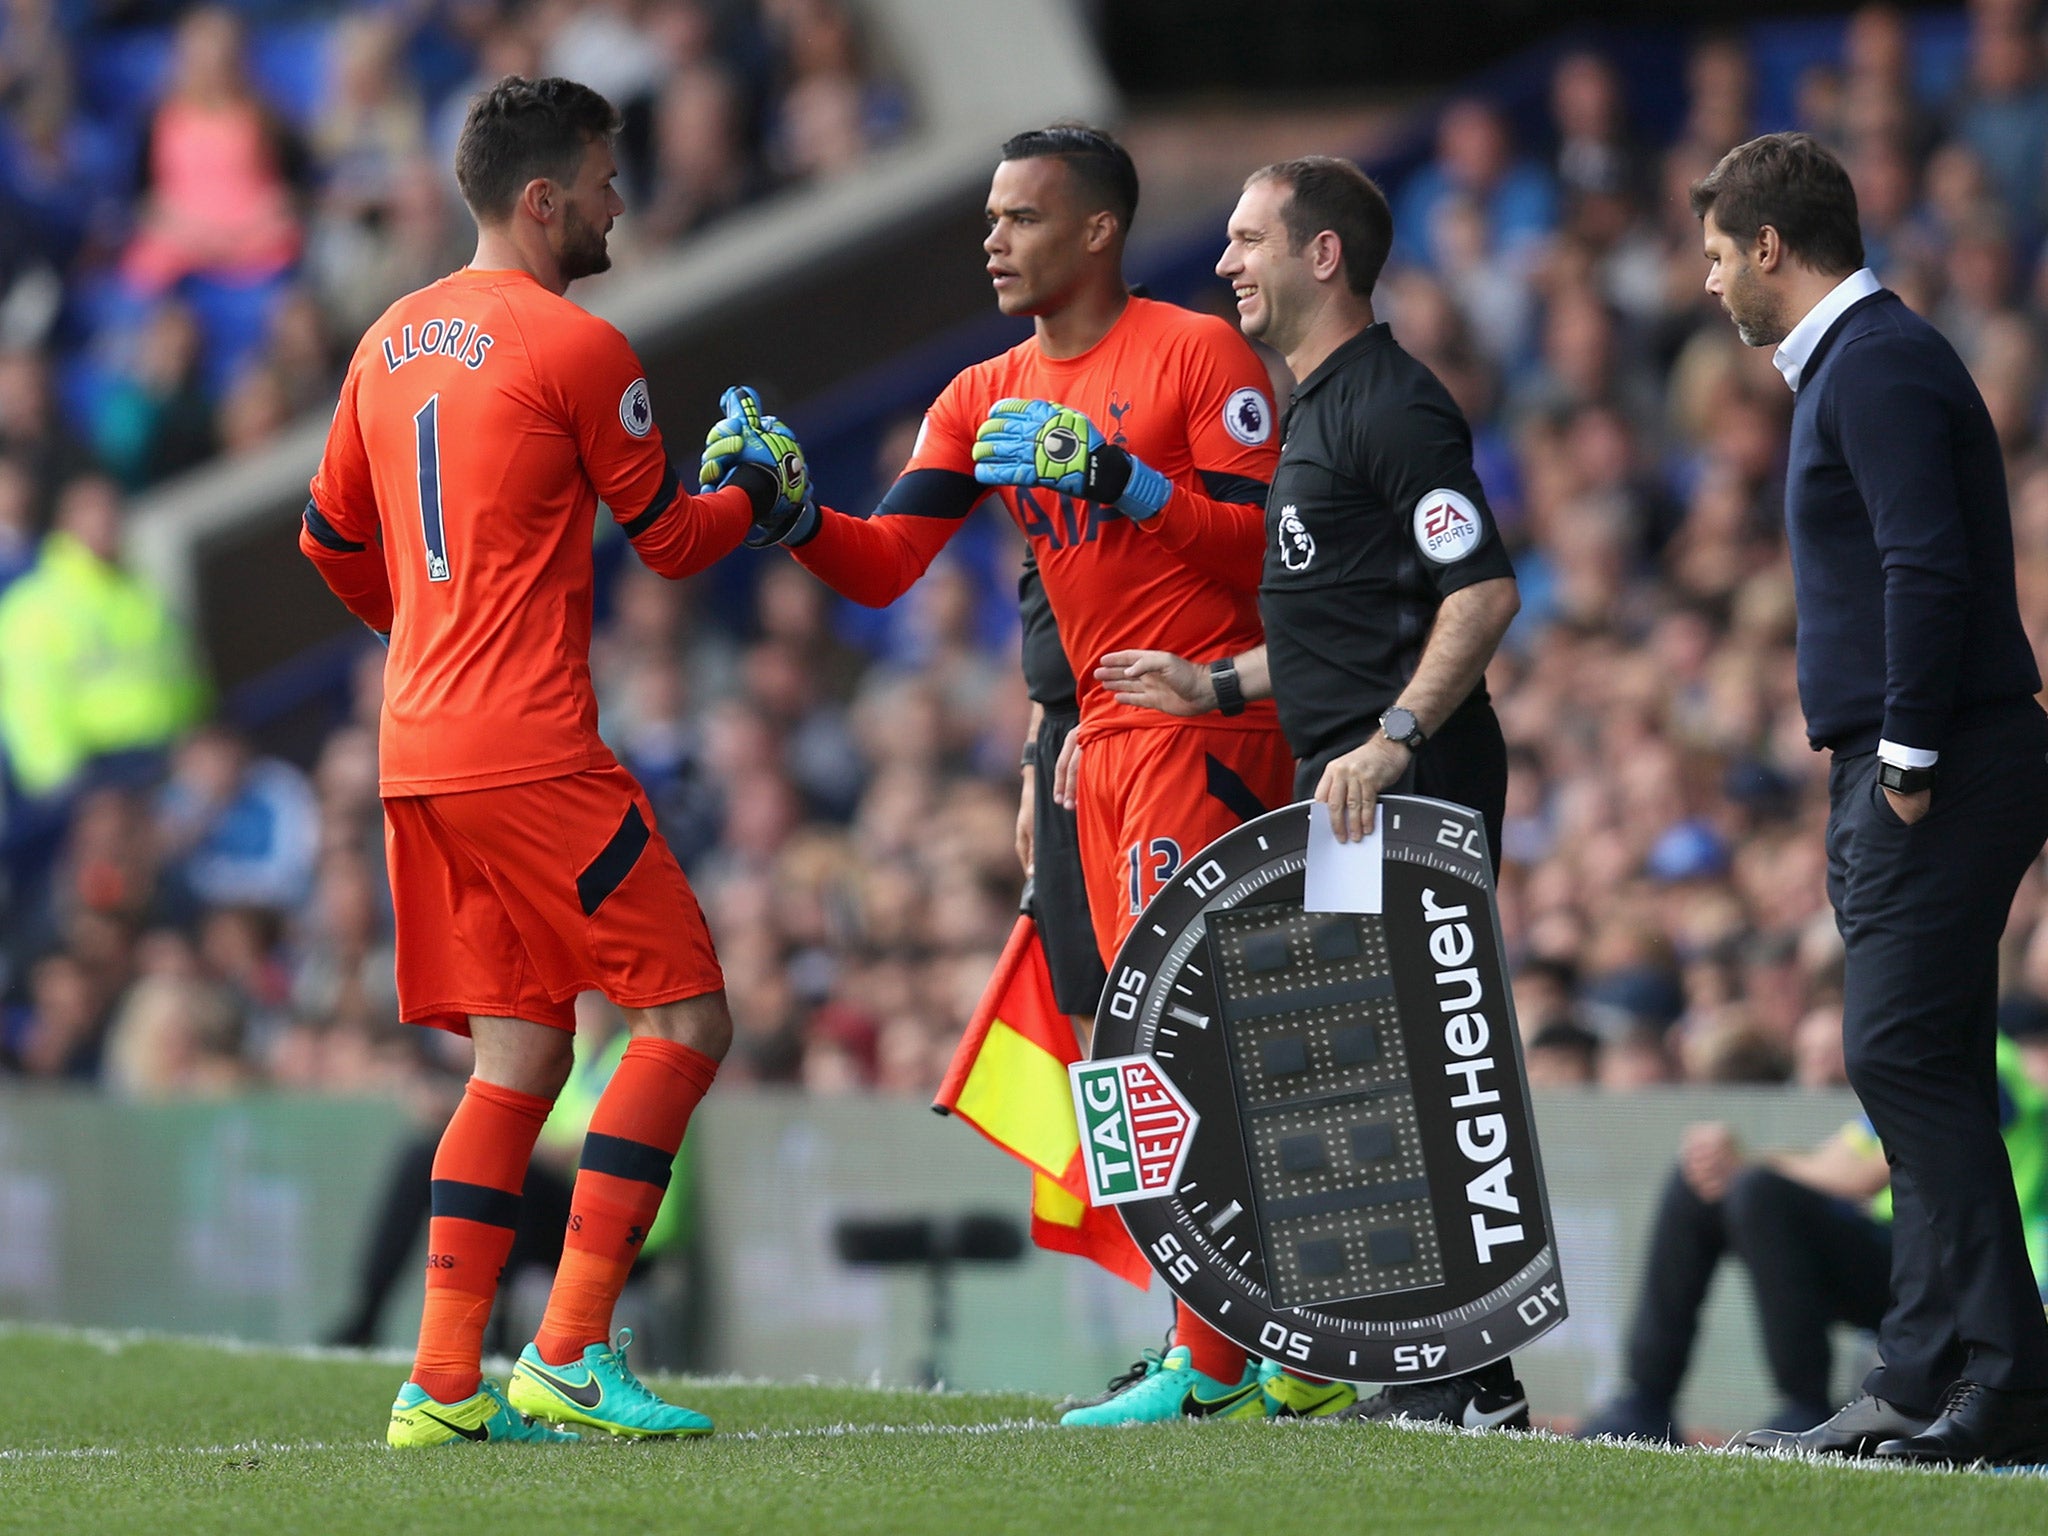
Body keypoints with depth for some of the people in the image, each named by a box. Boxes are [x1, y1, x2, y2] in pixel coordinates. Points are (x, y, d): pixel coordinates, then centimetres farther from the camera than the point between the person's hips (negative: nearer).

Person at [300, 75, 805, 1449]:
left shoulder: (392, 342, 15)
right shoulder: (577, 348, -9)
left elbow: (332, 539, 24)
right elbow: (672, 540, 0)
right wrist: (766, 493, 20)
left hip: (417, 754, 8)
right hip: (531, 754, -8)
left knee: (521, 1054, 12)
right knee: (688, 1018, -3)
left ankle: (444, 1383, 5)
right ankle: (570, 1357, -9)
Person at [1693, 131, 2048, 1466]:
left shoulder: (1879, 363, -11)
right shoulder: (1854, 360, 22)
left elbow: (1928, 565, -22)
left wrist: (1911, 759, -20)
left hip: (1939, 774, -11)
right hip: (1896, 769, 11)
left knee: (1906, 1056, -13)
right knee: (1919, 1069, 9)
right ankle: (1938, 1384, 10)